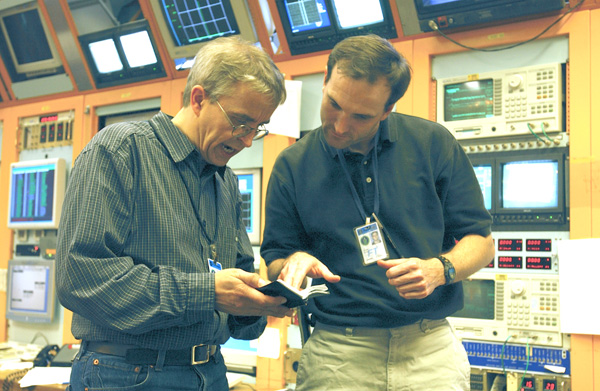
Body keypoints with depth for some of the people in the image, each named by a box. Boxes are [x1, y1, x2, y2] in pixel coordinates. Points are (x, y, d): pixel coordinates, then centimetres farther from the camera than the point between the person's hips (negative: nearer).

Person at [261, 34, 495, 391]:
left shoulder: (433, 144, -1)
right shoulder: (293, 165, 1)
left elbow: (480, 240, 4)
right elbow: (274, 261, 6)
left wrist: (439, 269, -15)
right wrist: (293, 261, -17)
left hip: (430, 349, 0)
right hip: (335, 355, 0)